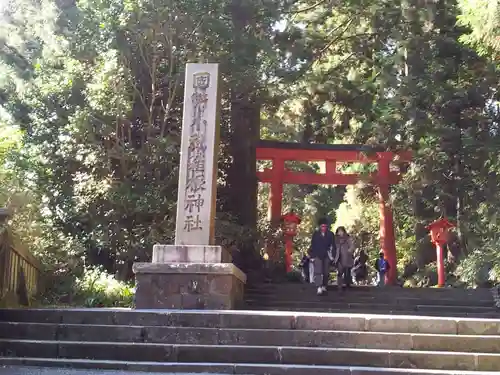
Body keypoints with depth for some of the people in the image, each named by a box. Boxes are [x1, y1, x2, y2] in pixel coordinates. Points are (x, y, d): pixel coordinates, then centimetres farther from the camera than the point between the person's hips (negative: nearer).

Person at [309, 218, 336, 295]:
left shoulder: (330, 234, 1)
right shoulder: (315, 234, 1)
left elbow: (333, 245, 3)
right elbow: (312, 245, 5)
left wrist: (332, 255, -5)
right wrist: (312, 256, 2)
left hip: (326, 256, 2)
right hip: (317, 255, -1)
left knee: (326, 273, 9)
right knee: (318, 272, -13)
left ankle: (324, 287, 23)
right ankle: (319, 288, -19)